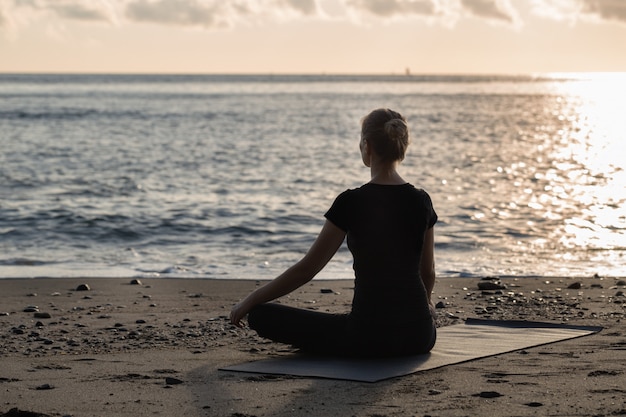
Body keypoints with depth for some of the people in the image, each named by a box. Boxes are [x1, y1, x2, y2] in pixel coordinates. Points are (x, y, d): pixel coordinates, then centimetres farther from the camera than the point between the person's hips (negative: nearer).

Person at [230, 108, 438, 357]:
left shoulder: (351, 203, -11)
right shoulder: (421, 201, 2)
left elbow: (306, 269, -7)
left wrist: (249, 301, 3)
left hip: (369, 335, -6)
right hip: (419, 337, 6)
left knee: (261, 314, 4)